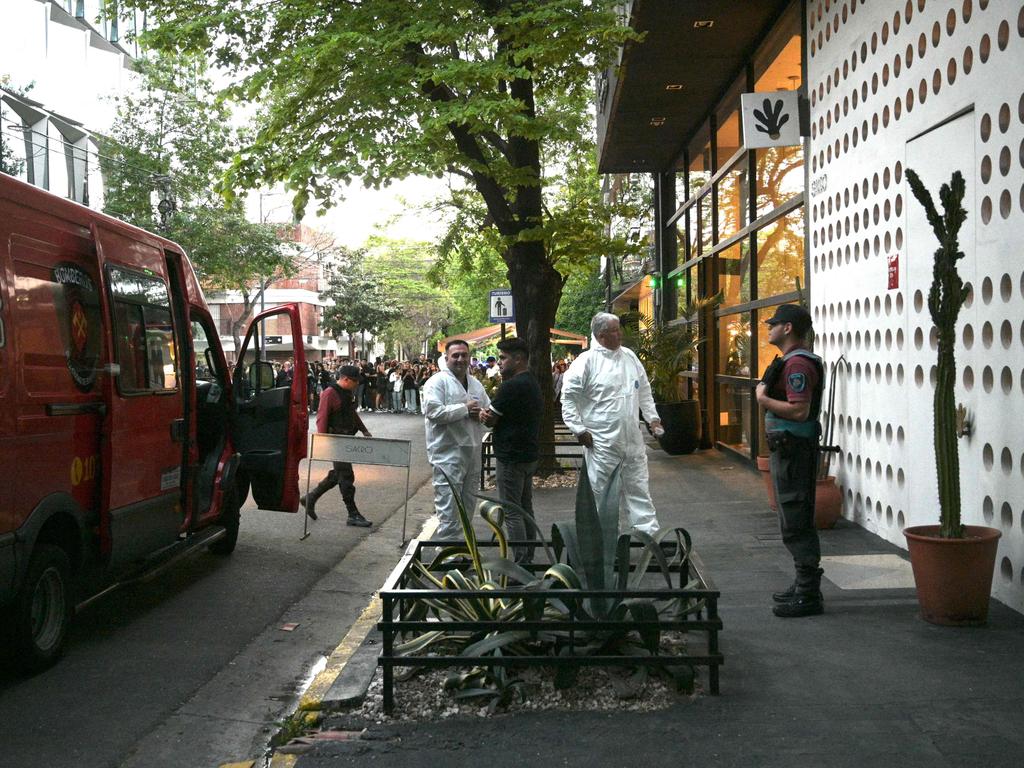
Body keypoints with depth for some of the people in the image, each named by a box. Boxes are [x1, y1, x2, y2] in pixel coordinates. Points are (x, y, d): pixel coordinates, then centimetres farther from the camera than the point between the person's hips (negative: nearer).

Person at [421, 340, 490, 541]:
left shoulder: (475, 384, 15)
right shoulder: (437, 381, -8)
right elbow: (433, 412, -21)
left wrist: (483, 413, -3)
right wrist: (465, 409, -16)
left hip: (471, 450, 8)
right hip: (448, 451, -8)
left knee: (467, 503, 16)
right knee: (448, 505, -9)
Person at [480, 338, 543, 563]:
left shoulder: (511, 386, -19)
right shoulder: (533, 383, 13)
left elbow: (490, 419, -14)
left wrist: (484, 414, 8)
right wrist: (490, 416, -4)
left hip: (511, 457, -10)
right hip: (530, 453, 10)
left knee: (512, 512, -5)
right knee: (526, 507, 16)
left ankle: (521, 562, -5)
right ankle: (529, 557, 23)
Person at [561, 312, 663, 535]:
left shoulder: (630, 356, 9)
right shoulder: (586, 361, -10)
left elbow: (644, 390, 21)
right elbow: (568, 397, -8)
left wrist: (652, 417, 13)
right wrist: (579, 430, -11)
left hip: (632, 439, 5)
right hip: (602, 440, -5)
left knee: (638, 488, 10)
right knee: (602, 492, 3)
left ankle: (649, 533, 15)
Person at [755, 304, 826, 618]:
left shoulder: (797, 364, -18)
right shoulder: (792, 361, 18)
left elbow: (799, 411, -27)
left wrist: (763, 399, -18)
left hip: (793, 450, -11)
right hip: (787, 448, 11)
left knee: (796, 524, -8)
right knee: (795, 523, 17)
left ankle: (808, 596, -3)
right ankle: (804, 586, 26)